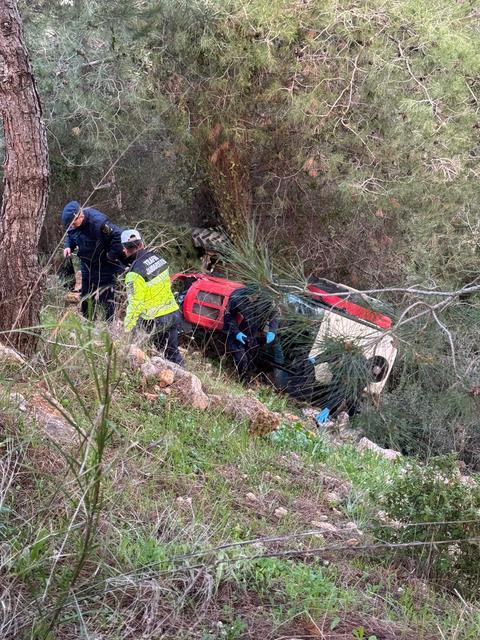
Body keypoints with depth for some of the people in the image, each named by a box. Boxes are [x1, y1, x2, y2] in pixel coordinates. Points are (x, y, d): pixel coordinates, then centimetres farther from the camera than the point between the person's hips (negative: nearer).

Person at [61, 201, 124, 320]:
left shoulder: (98, 222, -30)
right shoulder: (71, 223, -7)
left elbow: (119, 236, -29)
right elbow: (69, 236, 15)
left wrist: (112, 255, -22)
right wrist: (68, 247, -6)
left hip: (105, 268, -7)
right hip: (87, 266, 7)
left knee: (107, 299, -3)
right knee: (85, 299, 14)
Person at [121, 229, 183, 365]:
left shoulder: (135, 272, -20)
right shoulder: (157, 257, 1)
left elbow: (135, 304, -20)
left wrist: (127, 328, -16)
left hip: (155, 321, -7)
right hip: (174, 313, 7)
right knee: (173, 353, 17)